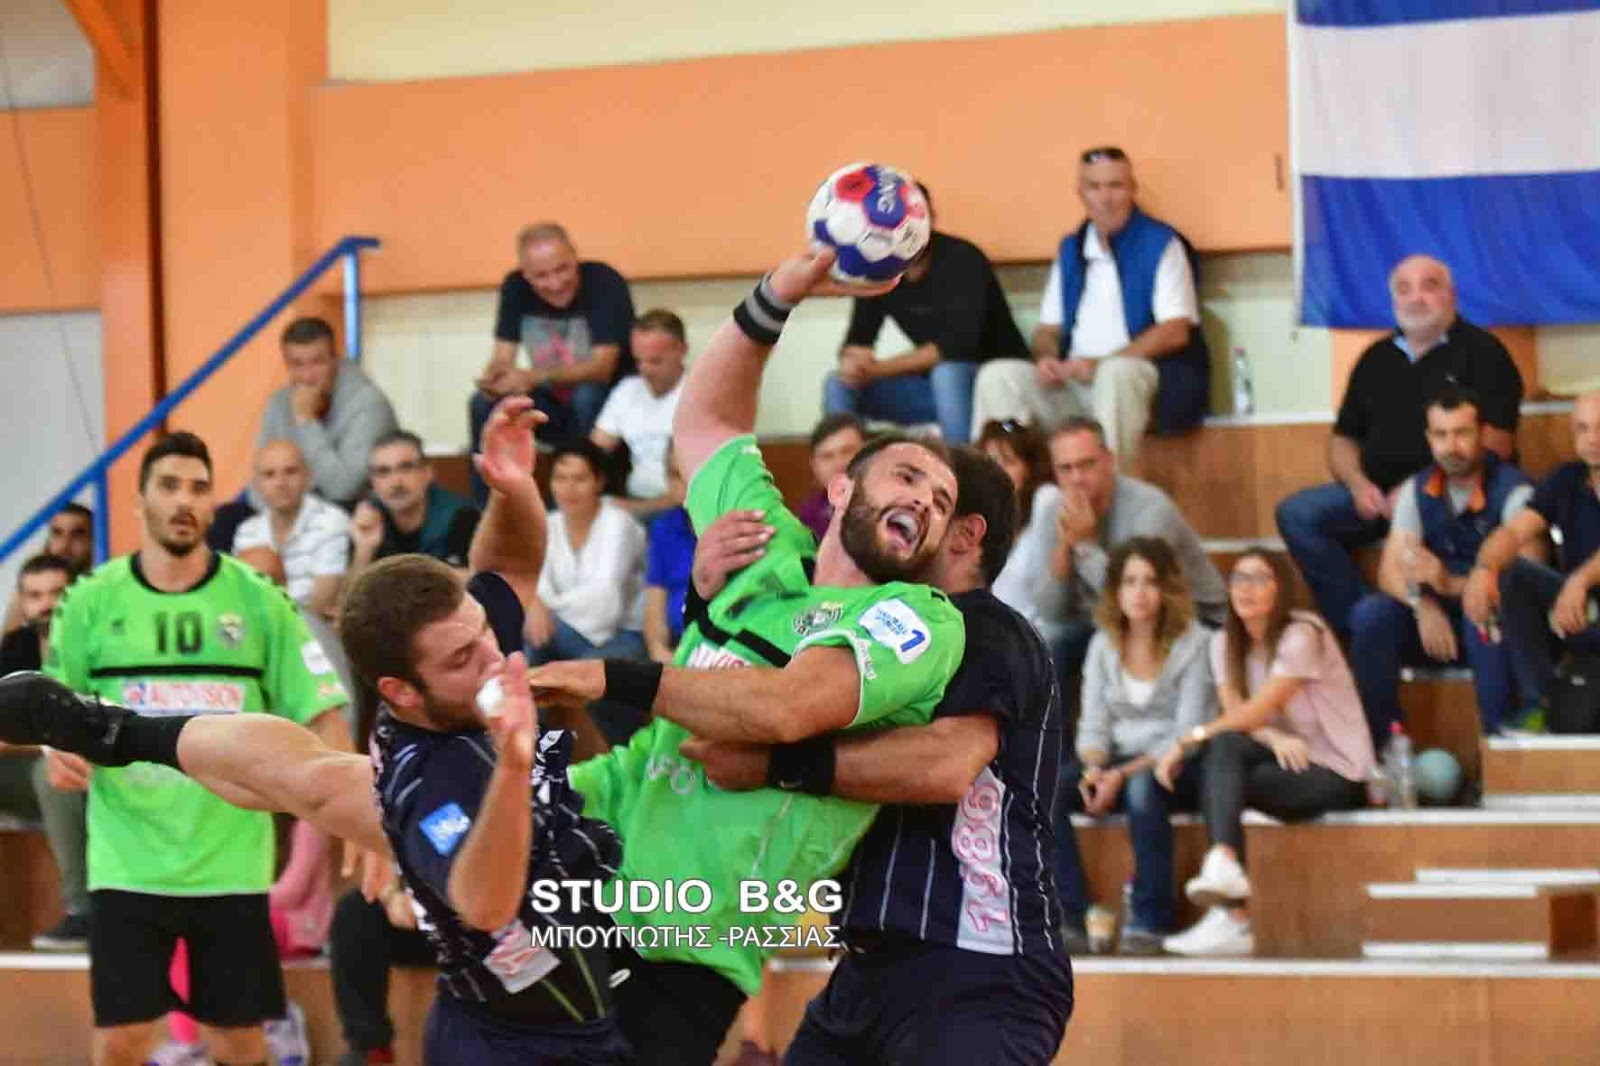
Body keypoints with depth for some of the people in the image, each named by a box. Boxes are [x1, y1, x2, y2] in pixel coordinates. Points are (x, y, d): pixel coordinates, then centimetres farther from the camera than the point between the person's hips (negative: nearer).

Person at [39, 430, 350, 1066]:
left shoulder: (258, 600, 1)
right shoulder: (92, 600, 2)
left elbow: (321, 712, 2)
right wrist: (59, 748, -14)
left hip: (231, 862, 0)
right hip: (127, 862, 0)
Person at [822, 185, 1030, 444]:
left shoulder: (962, 259, -19)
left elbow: (959, 343, -29)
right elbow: (856, 342, -2)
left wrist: (879, 369, -30)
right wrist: (852, 362, -29)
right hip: (936, 385, 6)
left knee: (947, 373, -37)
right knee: (840, 386, -9)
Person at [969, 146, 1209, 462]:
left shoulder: (1160, 244, 0)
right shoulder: (1071, 249, 17)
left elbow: (1176, 331, -10)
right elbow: (1048, 329, 20)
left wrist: (1101, 364, -17)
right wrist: (1047, 358, -6)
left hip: (1136, 377, -5)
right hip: (1072, 383, 5)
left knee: (1117, 372, -38)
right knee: (999, 376, -17)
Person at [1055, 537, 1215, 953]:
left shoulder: (1194, 644, -5)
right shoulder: (1103, 644, 10)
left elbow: (1187, 733, -12)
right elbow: (1093, 724, 7)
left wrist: (1124, 774, -23)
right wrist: (1093, 769, -17)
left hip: (1177, 768, -4)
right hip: (1117, 764, 4)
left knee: (1143, 786, -40)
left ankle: (1150, 920, -31)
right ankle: (1071, 918, -27)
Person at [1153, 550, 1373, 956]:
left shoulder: (1301, 636, -13)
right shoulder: (1225, 642, 9)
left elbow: (1256, 712, -19)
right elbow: (1234, 713, -2)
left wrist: (1187, 741, -21)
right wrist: (1274, 738, -23)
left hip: (1337, 774, -6)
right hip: (1284, 759, 6)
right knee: (1223, 747, -27)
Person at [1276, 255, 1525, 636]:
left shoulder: (1480, 351, 1)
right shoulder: (1376, 360, 19)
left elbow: (1495, 444, -9)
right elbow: (1342, 440, 21)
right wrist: (1359, 485, -2)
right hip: (1379, 496, 6)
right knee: (1297, 514, -15)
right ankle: (1356, 625, -16)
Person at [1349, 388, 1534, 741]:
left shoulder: (1512, 490, -13)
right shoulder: (1417, 490, 4)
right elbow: (1390, 571, -3)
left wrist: (1453, 585, -34)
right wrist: (1423, 605, -25)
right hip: (1435, 619, 4)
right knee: (1370, 615, -22)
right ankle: (1380, 747, -17)